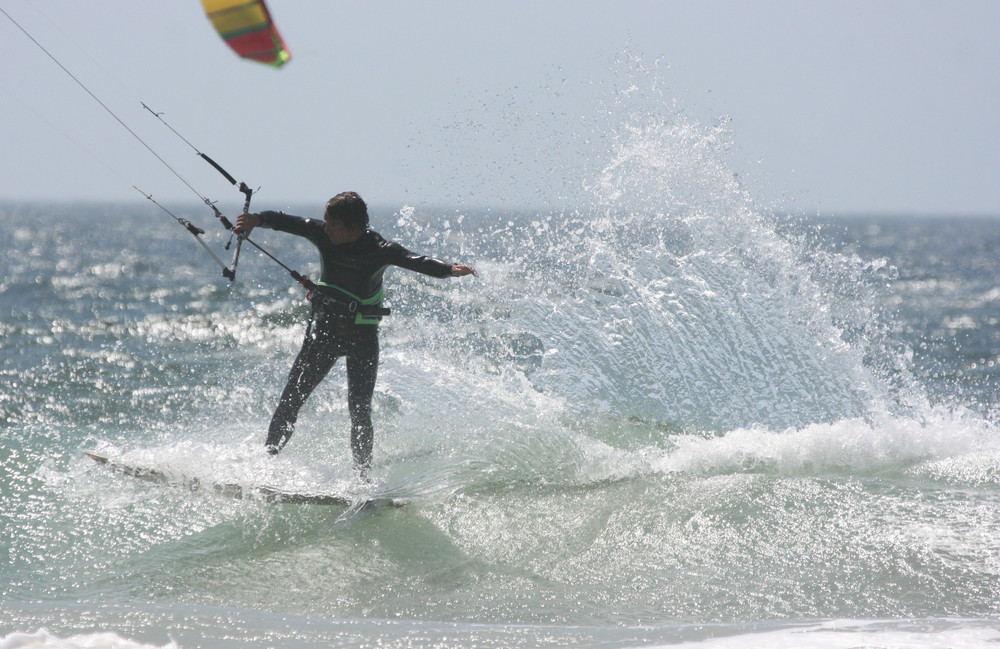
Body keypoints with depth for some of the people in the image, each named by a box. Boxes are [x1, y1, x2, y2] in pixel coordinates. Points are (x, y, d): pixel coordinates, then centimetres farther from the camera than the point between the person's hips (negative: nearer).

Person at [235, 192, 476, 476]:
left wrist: (450, 269, -49)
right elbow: (283, 222, -13)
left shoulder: (379, 250, -20)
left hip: (362, 335, -3)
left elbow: (416, 261, -31)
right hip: (324, 326, 3)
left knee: (359, 410, -9)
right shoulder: (322, 234, -10)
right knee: (292, 397, 2)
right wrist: (256, 220, -33)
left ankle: (363, 476, -2)